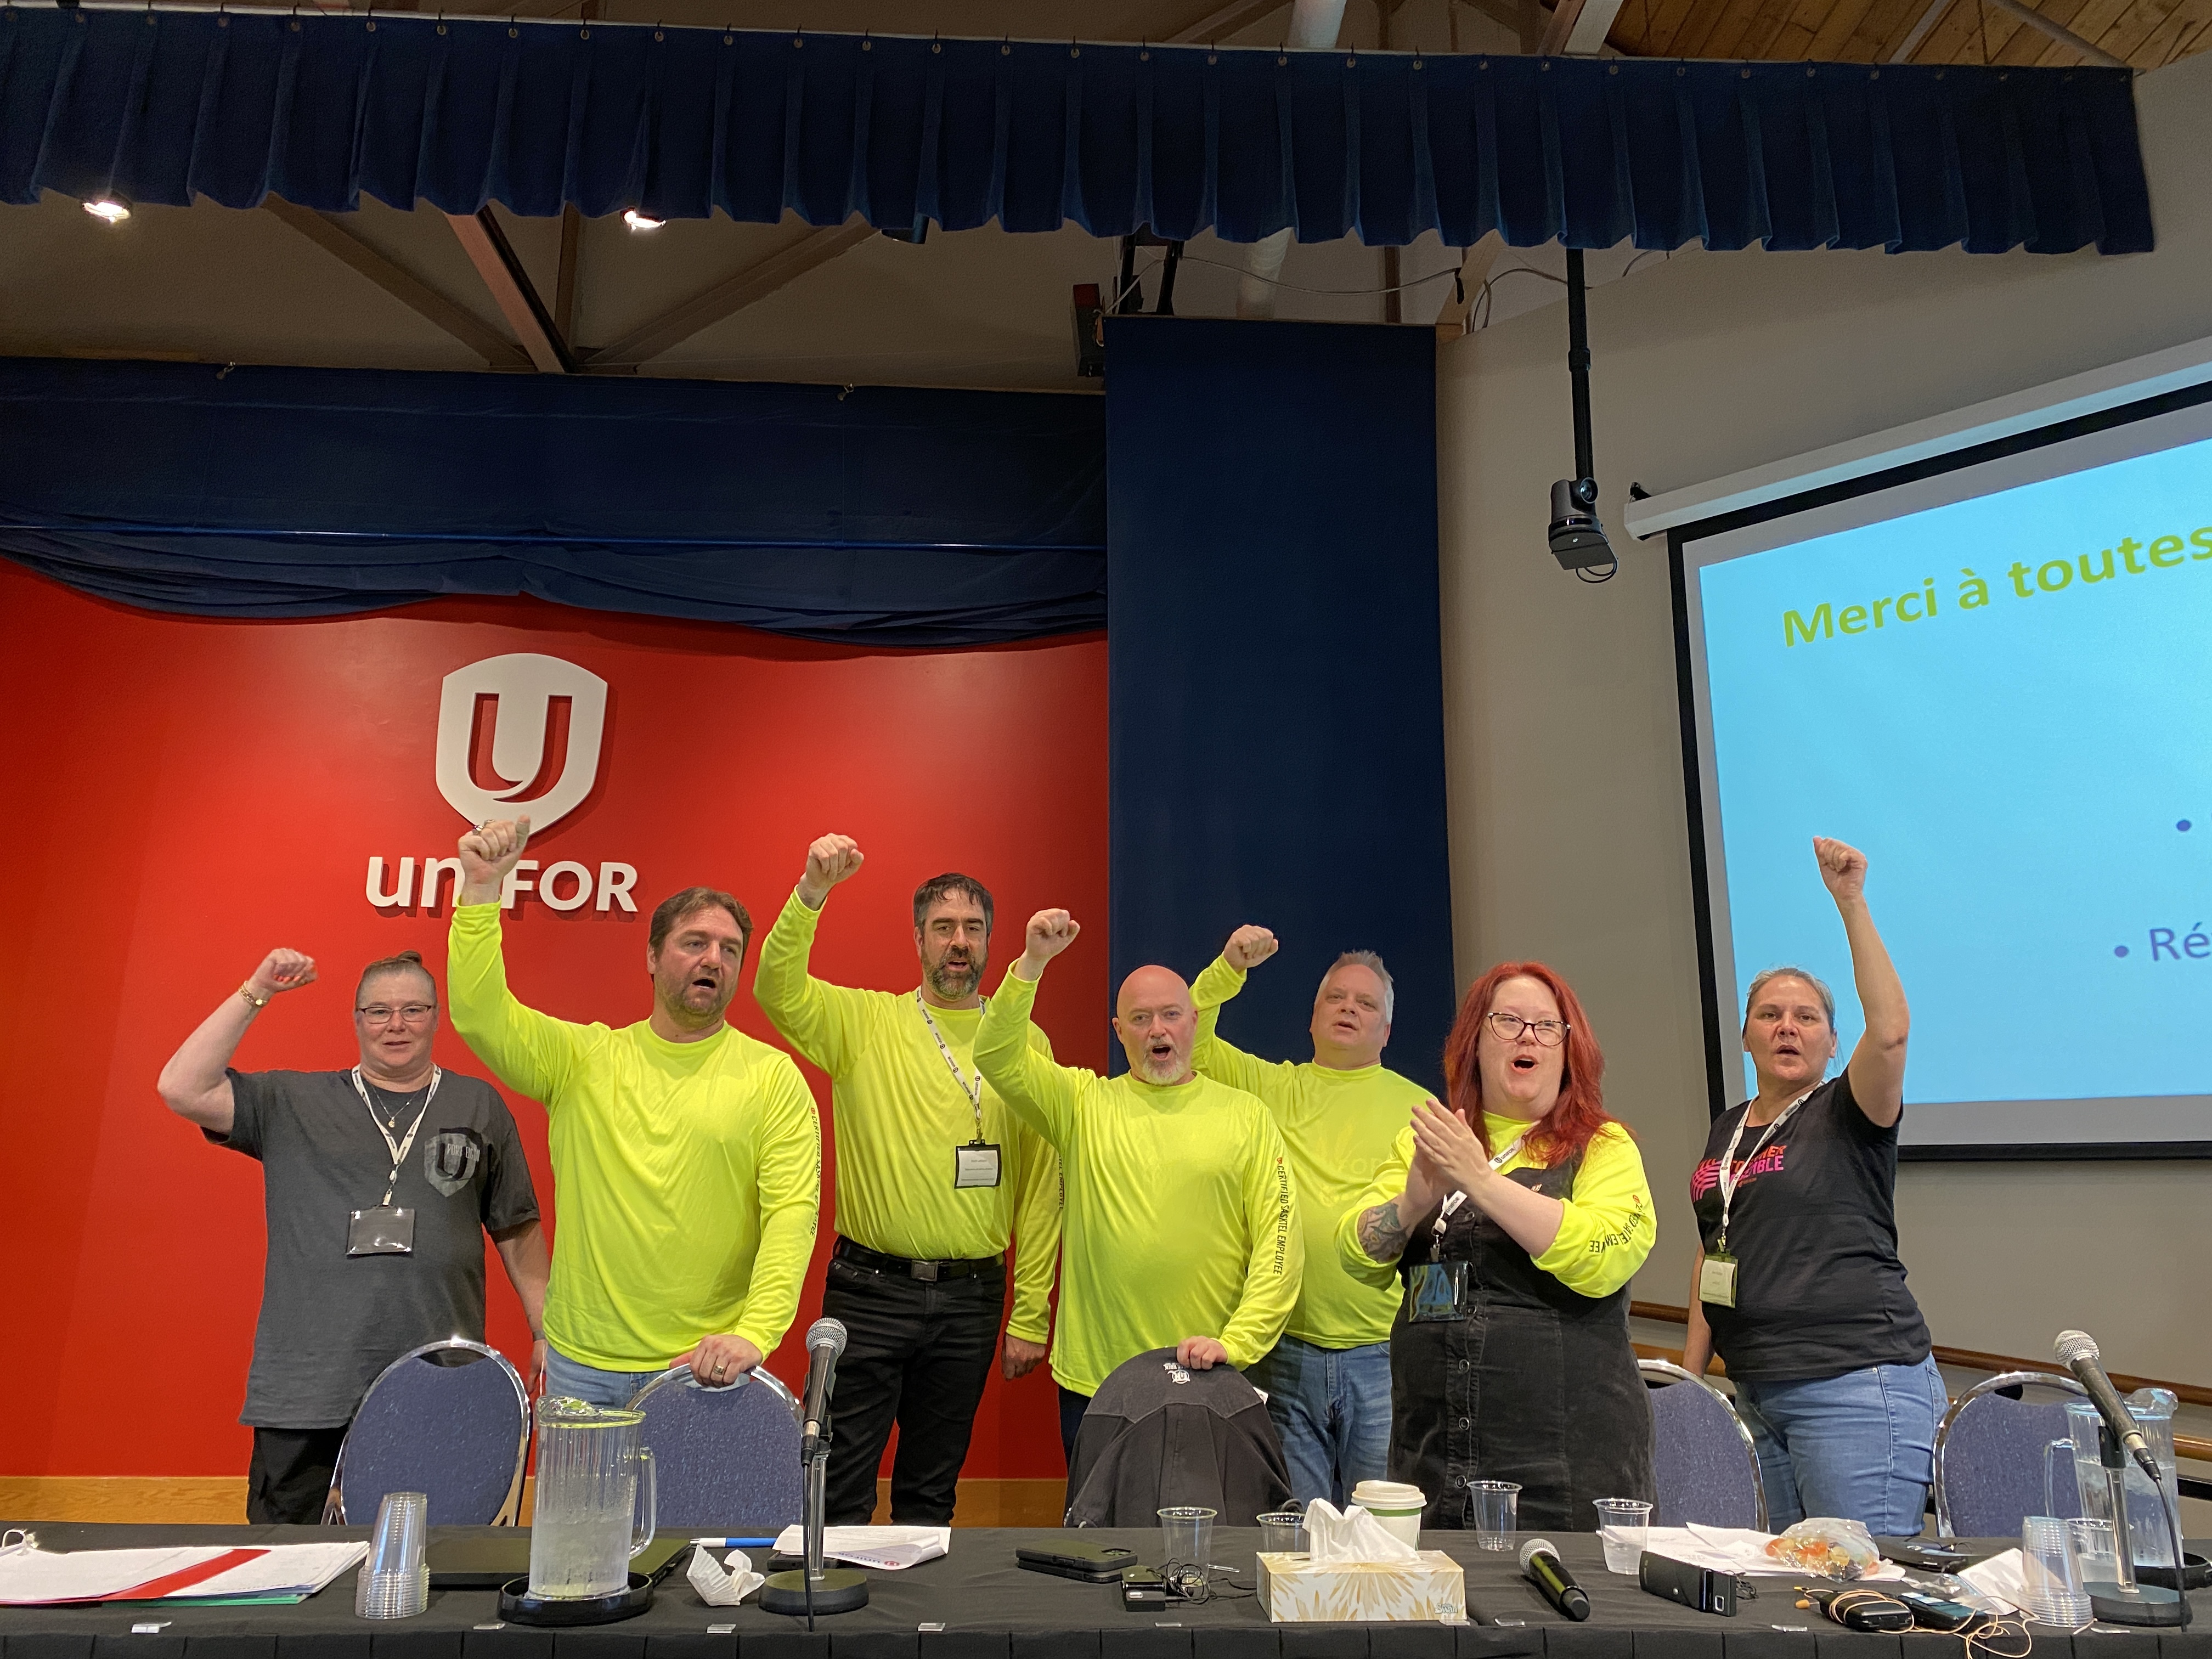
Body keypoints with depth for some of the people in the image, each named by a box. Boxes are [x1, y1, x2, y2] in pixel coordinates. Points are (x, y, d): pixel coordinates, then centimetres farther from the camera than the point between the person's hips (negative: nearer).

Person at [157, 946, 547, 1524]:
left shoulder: (479, 1106, 10)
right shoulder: (292, 1104, 9)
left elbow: (518, 1231, 13)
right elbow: (183, 1090, -4)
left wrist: (546, 1332, 9)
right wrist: (256, 992, -4)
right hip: (305, 1387, 0)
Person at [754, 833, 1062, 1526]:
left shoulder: (1025, 1042, 3)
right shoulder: (864, 1021, -1)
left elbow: (1040, 1188, 3)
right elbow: (777, 988, -19)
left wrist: (1031, 1315, 1)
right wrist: (813, 891, -33)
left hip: (971, 1298, 2)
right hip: (870, 1288, -2)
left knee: (932, 1489, 17)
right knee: (842, 1487, 5)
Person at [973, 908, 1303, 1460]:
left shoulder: (1245, 1115, 3)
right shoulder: (1083, 1103, 5)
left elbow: (1280, 1238, -2)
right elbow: (997, 1057, -7)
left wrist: (1236, 1342, -12)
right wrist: (1033, 961, -17)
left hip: (1203, 1382, 0)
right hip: (1093, 1382, 1)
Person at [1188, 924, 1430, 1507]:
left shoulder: (1417, 1105, 9)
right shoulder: (1271, 1087, 10)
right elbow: (1191, 1041, 2)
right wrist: (1229, 969, -10)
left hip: (1383, 1355, 0)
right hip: (1284, 1353, 1)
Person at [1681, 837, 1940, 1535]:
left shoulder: (1847, 1115, -3)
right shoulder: (1728, 1131, 16)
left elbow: (1890, 1030, -23)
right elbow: (1712, 1253, 21)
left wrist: (1852, 904, -26)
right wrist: (1690, 1374, 18)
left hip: (1857, 1385, -7)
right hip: (1758, 1392, 7)